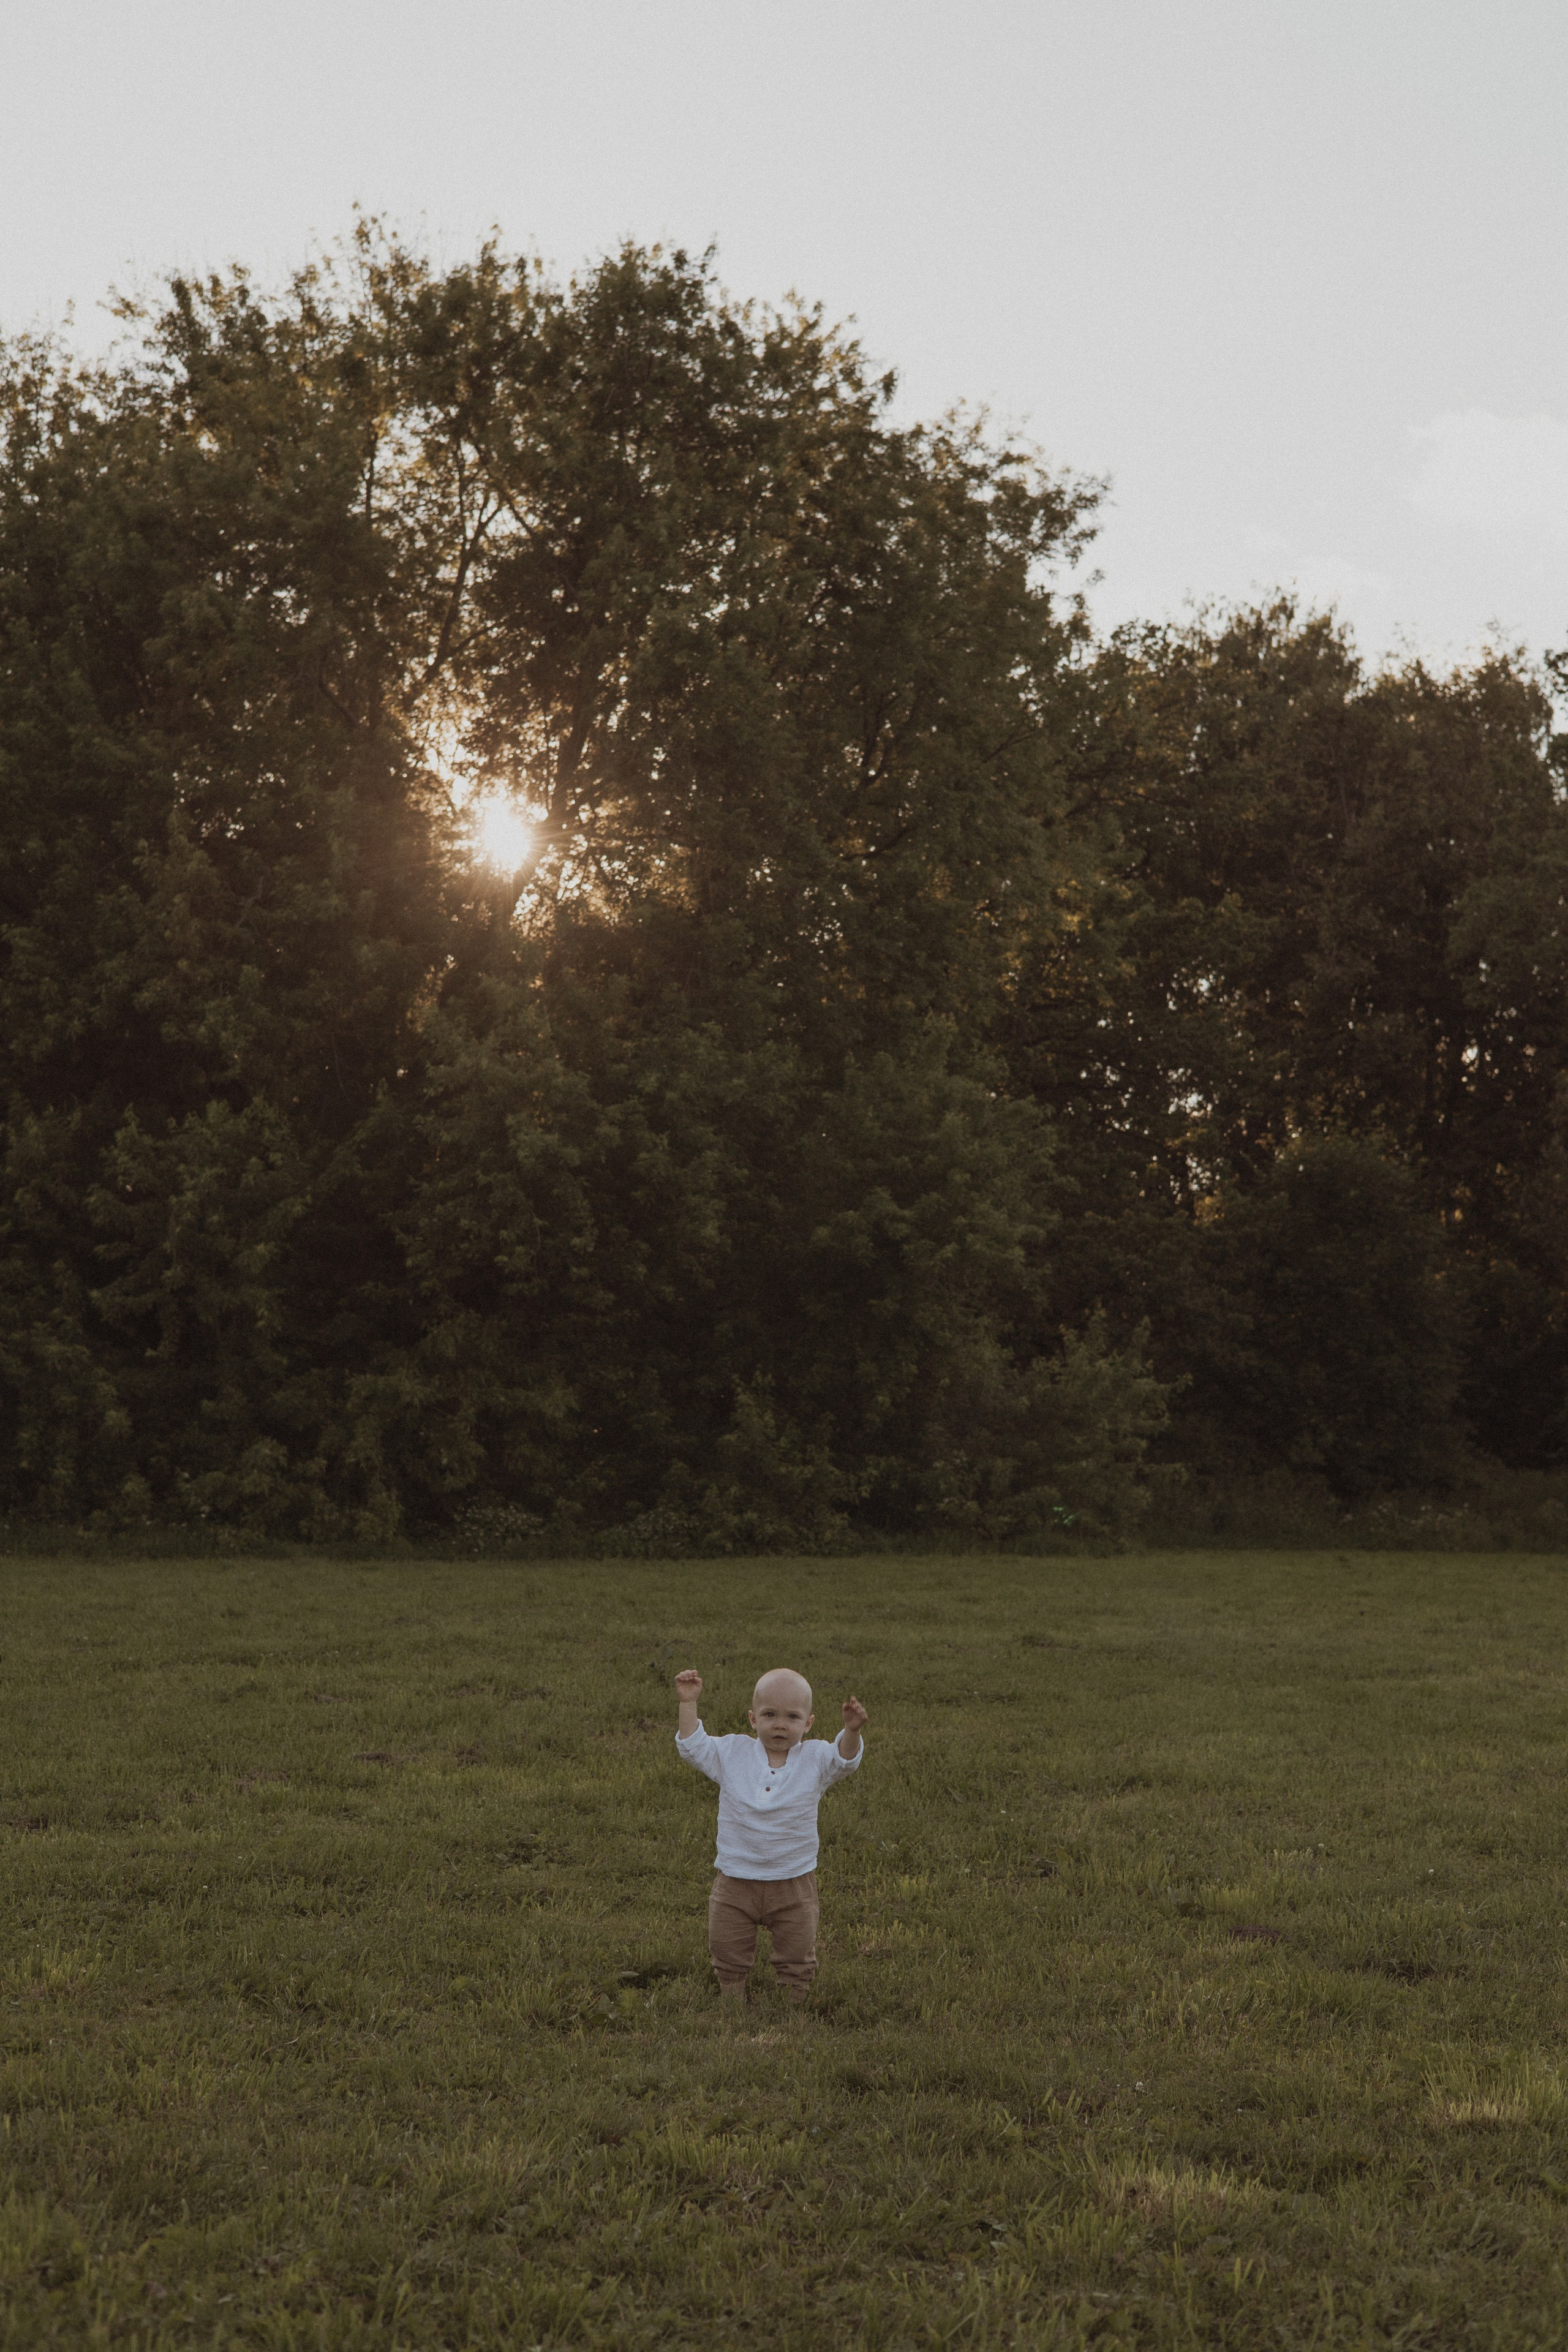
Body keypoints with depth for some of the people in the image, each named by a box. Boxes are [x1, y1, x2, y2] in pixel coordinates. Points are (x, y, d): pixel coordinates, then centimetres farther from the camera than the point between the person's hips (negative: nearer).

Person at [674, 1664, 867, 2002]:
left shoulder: (815, 1759, -6)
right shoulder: (732, 1753, -4)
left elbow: (846, 1759, -18)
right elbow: (693, 1746, -3)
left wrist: (851, 1731, -38)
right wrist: (688, 1703, -14)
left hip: (794, 1884, -1)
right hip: (735, 1883, 1)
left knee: (797, 1961, 11)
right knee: (728, 1956, 12)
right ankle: (734, 2008, 34)